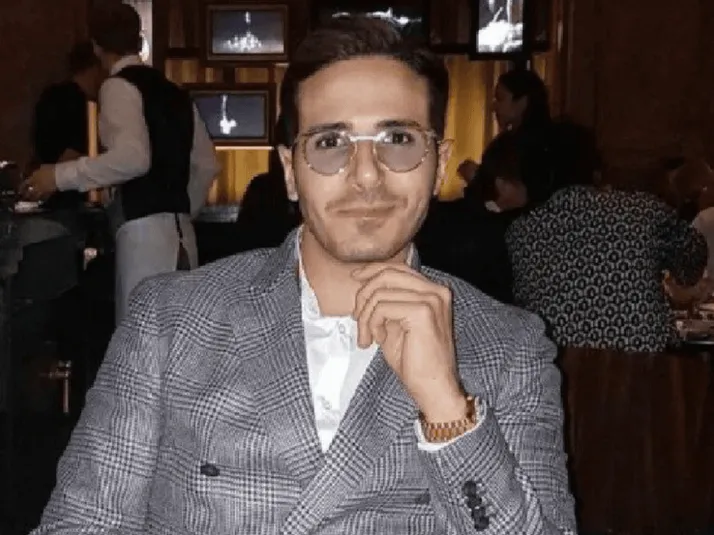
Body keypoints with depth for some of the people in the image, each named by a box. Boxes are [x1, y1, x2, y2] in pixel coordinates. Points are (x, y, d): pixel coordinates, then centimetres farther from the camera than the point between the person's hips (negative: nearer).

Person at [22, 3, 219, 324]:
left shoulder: (119, 86, -5)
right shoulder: (174, 92, 17)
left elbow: (134, 157, -20)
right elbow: (206, 164, 19)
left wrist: (62, 175, -12)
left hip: (145, 231, -8)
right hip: (178, 231, 8)